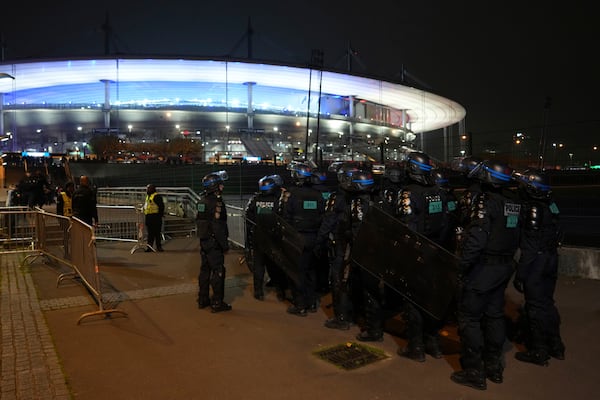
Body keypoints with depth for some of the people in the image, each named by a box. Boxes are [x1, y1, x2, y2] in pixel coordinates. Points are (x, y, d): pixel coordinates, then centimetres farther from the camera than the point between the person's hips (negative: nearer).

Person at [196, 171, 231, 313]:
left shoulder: (203, 200, 11)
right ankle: (217, 303, 2)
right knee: (218, 271, -3)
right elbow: (218, 226, -23)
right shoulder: (216, 202, -19)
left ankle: (203, 299, 26)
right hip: (214, 243, -9)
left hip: (204, 241, 9)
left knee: (205, 269, 17)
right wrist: (225, 244, -17)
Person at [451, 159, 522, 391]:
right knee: (494, 315, 18)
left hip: (483, 267, -8)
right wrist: (506, 257, 17)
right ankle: (494, 367, 30)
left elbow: (476, 238, -24)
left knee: (469, 318, 2)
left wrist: (462, 267, -17)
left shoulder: (486, 201, -18)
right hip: (504, 267, 8)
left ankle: (474, 372, 9)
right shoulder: (514, 202, 7)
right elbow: (516, 235, 11)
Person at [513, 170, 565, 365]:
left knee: (536, 307, 4)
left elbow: (530, 247, -22)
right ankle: (555, 346, 35)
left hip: (537, 264, -9)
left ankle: (538, 352, 16)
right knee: (546, 303, 21)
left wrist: (520, 274, -18)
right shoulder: (550, 205, 5)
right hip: (551, 260, 9)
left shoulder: (534, 209, -21)